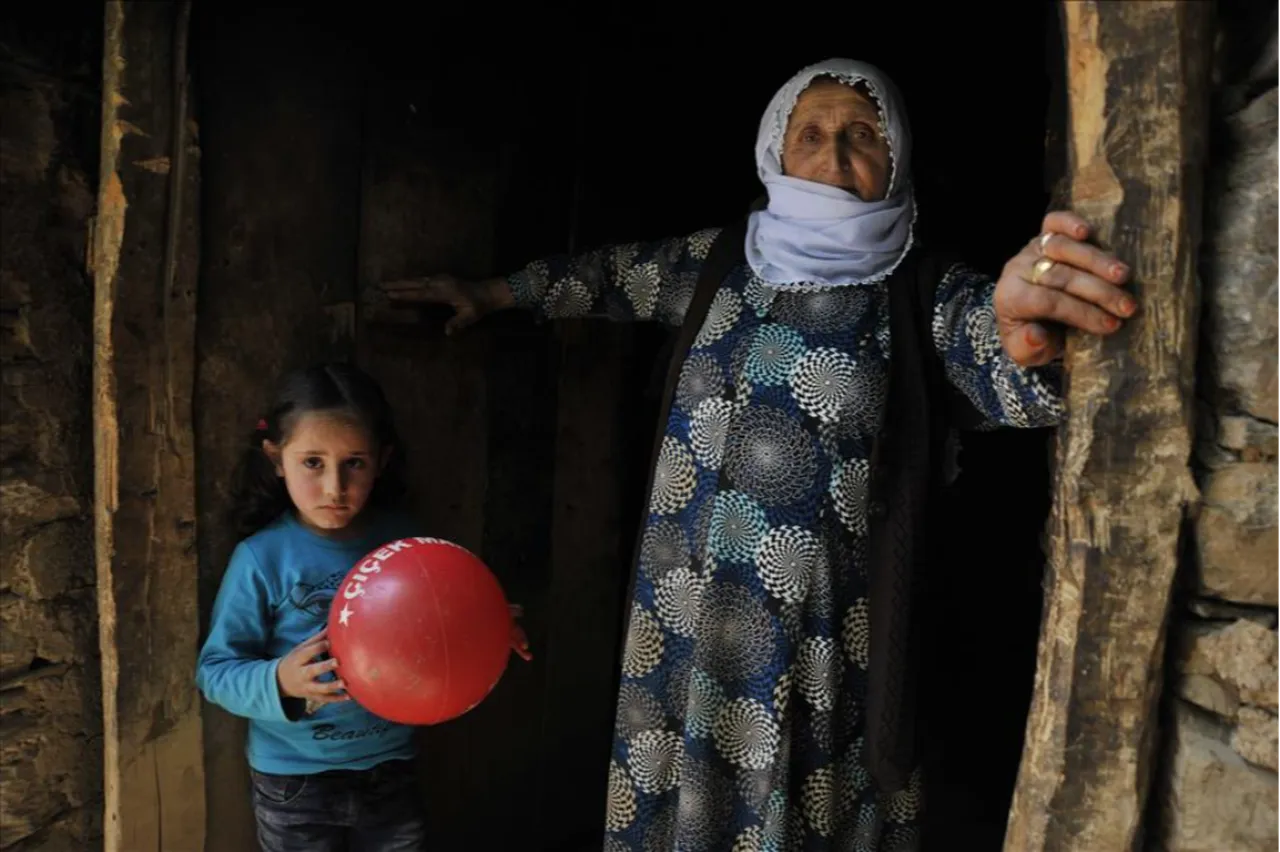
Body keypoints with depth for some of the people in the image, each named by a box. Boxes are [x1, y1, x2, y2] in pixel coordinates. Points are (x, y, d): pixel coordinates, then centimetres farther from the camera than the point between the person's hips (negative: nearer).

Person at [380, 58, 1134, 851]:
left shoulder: (926, 293, -7)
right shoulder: (722, 260, 5)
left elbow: (997, 364, -26)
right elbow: (614, 271, 20)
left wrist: (1024, 332, -51)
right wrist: (493, 293, 30)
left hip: (825, 645, -3)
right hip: (691, 631, 3)